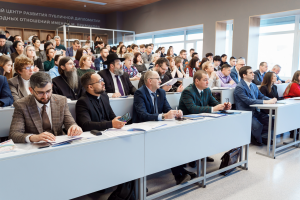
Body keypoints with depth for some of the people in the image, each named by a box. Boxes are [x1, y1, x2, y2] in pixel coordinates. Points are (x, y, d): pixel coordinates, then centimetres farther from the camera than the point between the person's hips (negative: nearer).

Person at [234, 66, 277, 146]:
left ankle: (254, 135, 13)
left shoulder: (253, 85, 16)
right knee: (257, 125, -29)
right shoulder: (239, 87, -13)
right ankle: (257, 139, 6)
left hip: (255, 111, 8)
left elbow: (261, 96, 13)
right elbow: (249, 101, -24)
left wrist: (271, 100, -8)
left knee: (271, 121, -9)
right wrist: (266, 102, -26)